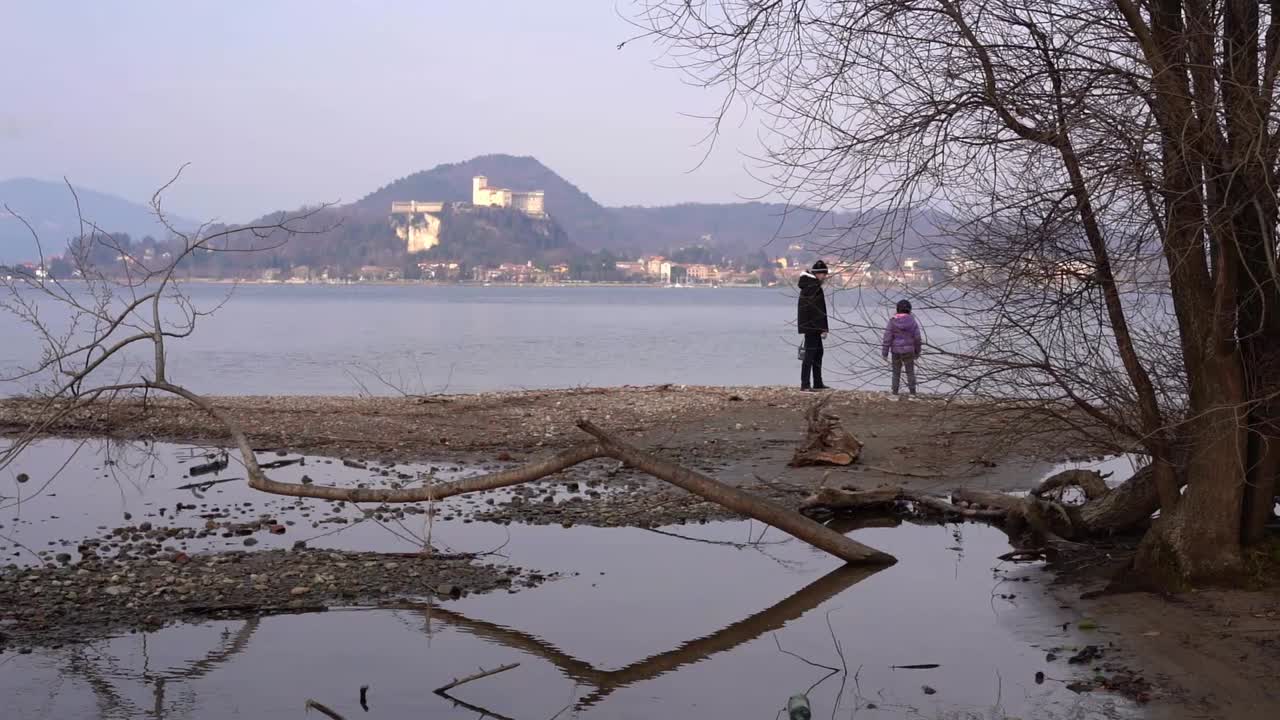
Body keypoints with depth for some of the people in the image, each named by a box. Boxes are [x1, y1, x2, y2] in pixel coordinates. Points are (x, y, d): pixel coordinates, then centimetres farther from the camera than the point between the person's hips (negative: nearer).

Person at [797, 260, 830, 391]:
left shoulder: (806, 285, 14)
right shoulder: (815, 287, -16)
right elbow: (819, 310, -19)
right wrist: (823, 328, -17)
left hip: (806, 325, 10)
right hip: (813, 325, -10)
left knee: (818, 352, 16)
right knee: (810, 353, -8)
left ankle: (818, 383, 20)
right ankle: (805, 384, -8)